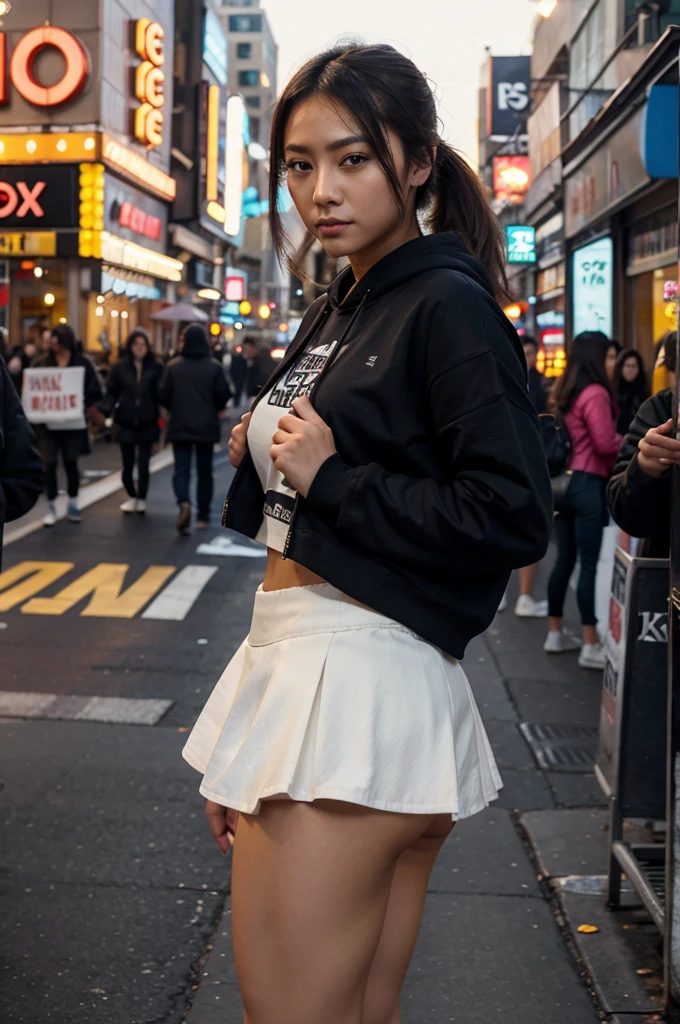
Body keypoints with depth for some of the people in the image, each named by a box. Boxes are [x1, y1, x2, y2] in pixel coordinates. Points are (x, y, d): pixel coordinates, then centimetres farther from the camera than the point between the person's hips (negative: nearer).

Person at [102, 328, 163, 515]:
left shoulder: (156, 368, 0)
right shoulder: (120, 368, 1)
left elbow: (160, 393, -1)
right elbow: (112, 393, 1)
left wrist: (162, 413, -16)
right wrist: (106, 409, -16)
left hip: (147, 423, -1)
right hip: (126, 422, 1)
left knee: (143, 464, -1)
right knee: (127, 465, 7)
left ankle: (141, 499, 14)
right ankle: (132, 496, 28)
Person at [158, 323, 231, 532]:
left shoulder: (173, 366, -5)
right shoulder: (214, 367, -6)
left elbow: (163, 395, -3)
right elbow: (224, 395, -5)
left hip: (180, 427, 0)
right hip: (206, 427, 0)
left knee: (181, 470, 1)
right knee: (204, 472, 13)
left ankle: (184, 503, -26)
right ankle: (203, 516, 17)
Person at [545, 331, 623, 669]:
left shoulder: (565, 391, 13)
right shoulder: (596, 393, -15)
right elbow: (606, 443, -18)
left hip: (565, 482, 9)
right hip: (588, 485, -9)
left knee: (565, 560, 15)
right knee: (590, 565, -5)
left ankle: (555, 633, 23)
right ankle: (591, 646, -2)